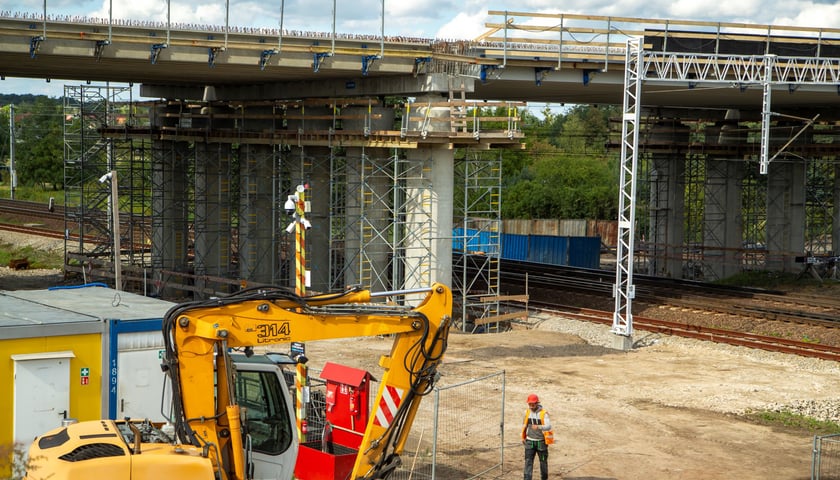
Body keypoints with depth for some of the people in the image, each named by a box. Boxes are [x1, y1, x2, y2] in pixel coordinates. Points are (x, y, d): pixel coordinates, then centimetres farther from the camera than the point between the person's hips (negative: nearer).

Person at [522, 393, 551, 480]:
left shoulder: (543, 413, -14)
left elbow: (548, 426, -26)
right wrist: (523, 437, 17)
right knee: (528, 461, -7)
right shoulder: (528, 412, 1)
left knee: (543, 461, 12)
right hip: (530, 441, 3)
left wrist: (538, 427, -44)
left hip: (541, 441, -3)